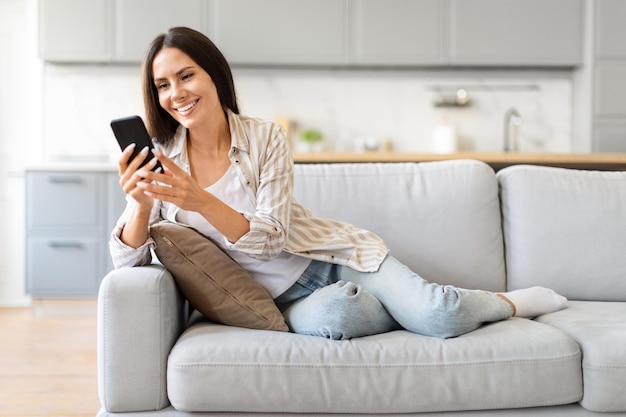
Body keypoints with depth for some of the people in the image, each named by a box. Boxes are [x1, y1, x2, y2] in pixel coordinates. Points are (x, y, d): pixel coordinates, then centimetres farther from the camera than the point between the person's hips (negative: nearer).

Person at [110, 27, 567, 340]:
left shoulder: (266, 138, -9)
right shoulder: (160, 161, -4)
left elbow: (270, 238, -17)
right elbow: (128, 260, -10)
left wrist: (201, 202, -34)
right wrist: (140, 202, -31)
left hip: (335, 256, 0)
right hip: (284, 299, 1)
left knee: (439, 314, -22)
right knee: (333, 314, -36)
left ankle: (508, 302, 13)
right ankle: (413, 306, -3)